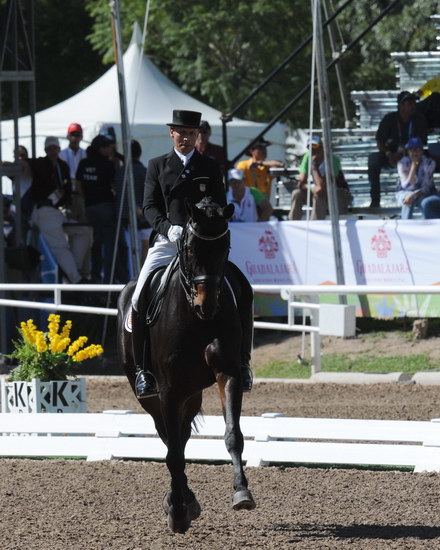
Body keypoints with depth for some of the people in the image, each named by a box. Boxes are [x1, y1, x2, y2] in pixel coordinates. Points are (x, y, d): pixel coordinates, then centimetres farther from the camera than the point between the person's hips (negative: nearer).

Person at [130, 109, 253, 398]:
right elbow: (150, 205, 3)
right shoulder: (158, 166, 11)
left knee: (243, 293, -16)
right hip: (167, 242, 0)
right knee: (139, 300, -19)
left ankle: (242, 362, -4)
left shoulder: (211, 168, 11)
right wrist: (168, 227, -17)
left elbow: (220, 208, 7)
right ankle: (143, 367, -8)